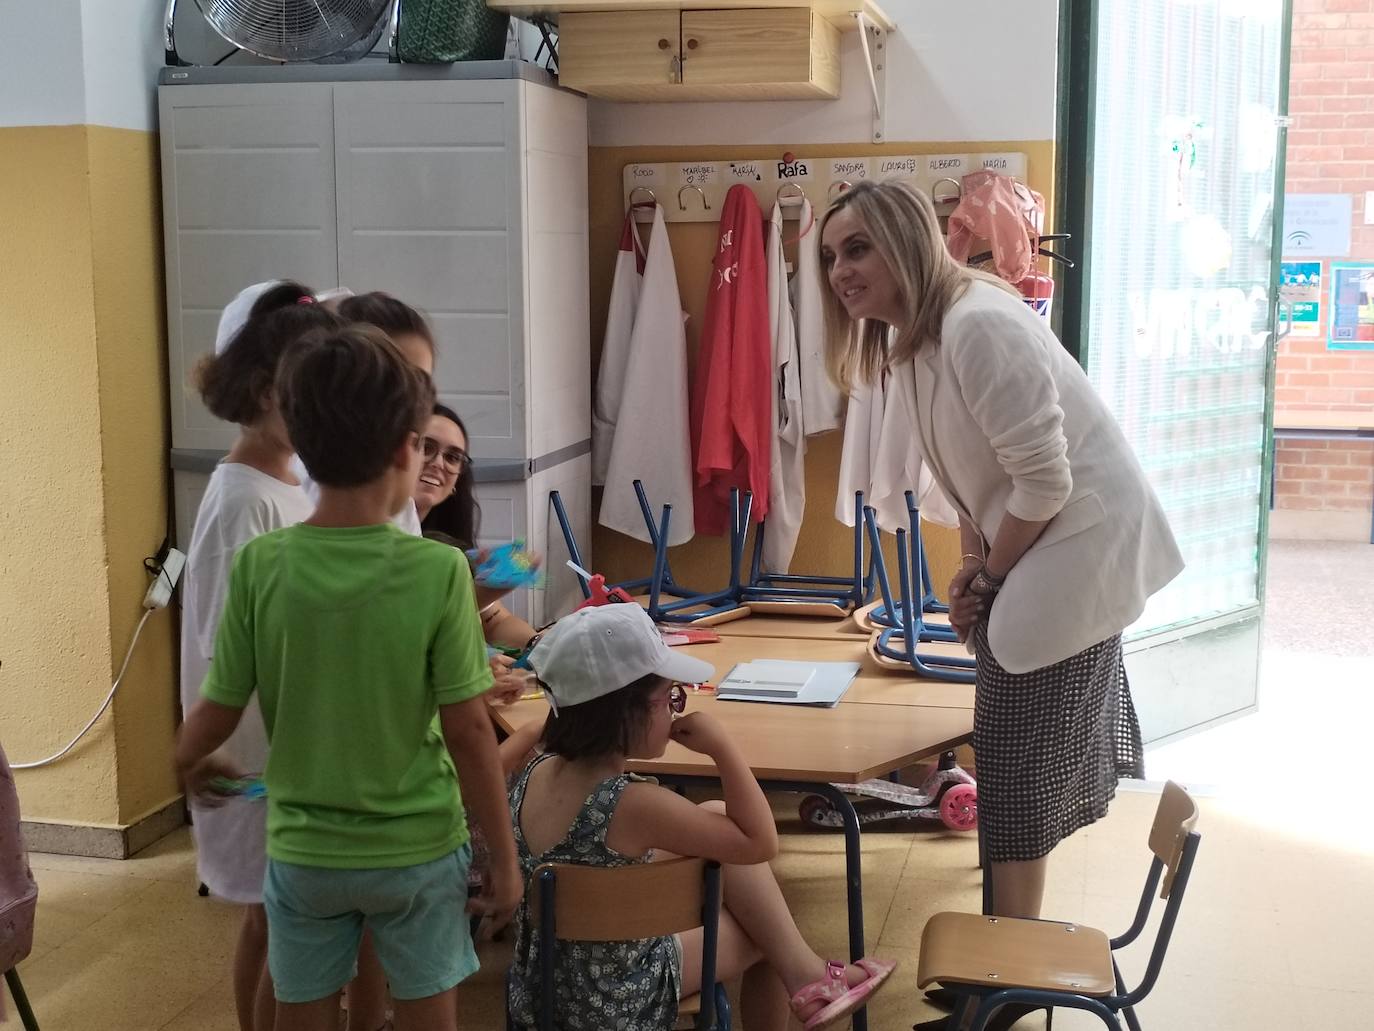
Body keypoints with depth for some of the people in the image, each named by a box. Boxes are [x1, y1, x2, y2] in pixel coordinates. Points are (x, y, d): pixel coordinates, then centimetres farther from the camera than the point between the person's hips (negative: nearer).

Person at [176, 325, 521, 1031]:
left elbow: (218, 712, -4)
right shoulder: (438, 571, -18)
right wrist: (504, 857, -2)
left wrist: (188, 764, 20)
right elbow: (468, 732, -15)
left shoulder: (260, 566, -13)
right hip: (417, 852, -1)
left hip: (303, 853, 2)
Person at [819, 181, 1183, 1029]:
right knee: (1020, 753, 18)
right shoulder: (911, 339, 6)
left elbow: (1044, 482, -25)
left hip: (1080, 547, -10)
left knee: (1022, 760, -1)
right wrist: (972, 567, 1)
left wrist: (987, 577, -12)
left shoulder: (978, 327, -26)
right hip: (1033, 552, 10)